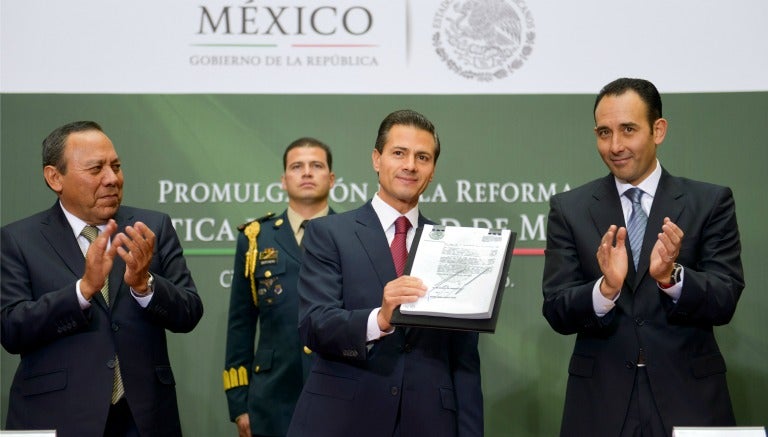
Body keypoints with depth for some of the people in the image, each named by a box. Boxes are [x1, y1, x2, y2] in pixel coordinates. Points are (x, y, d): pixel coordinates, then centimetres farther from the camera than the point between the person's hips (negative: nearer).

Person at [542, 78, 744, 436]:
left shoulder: (711, 203, -1)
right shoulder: (568, 209, 1)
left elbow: (725, 302, -8)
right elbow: (556, 312, -5)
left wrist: (672, 276, -26)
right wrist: (606, 288, -24)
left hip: (689, 397, 0)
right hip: (600, 402, 1)